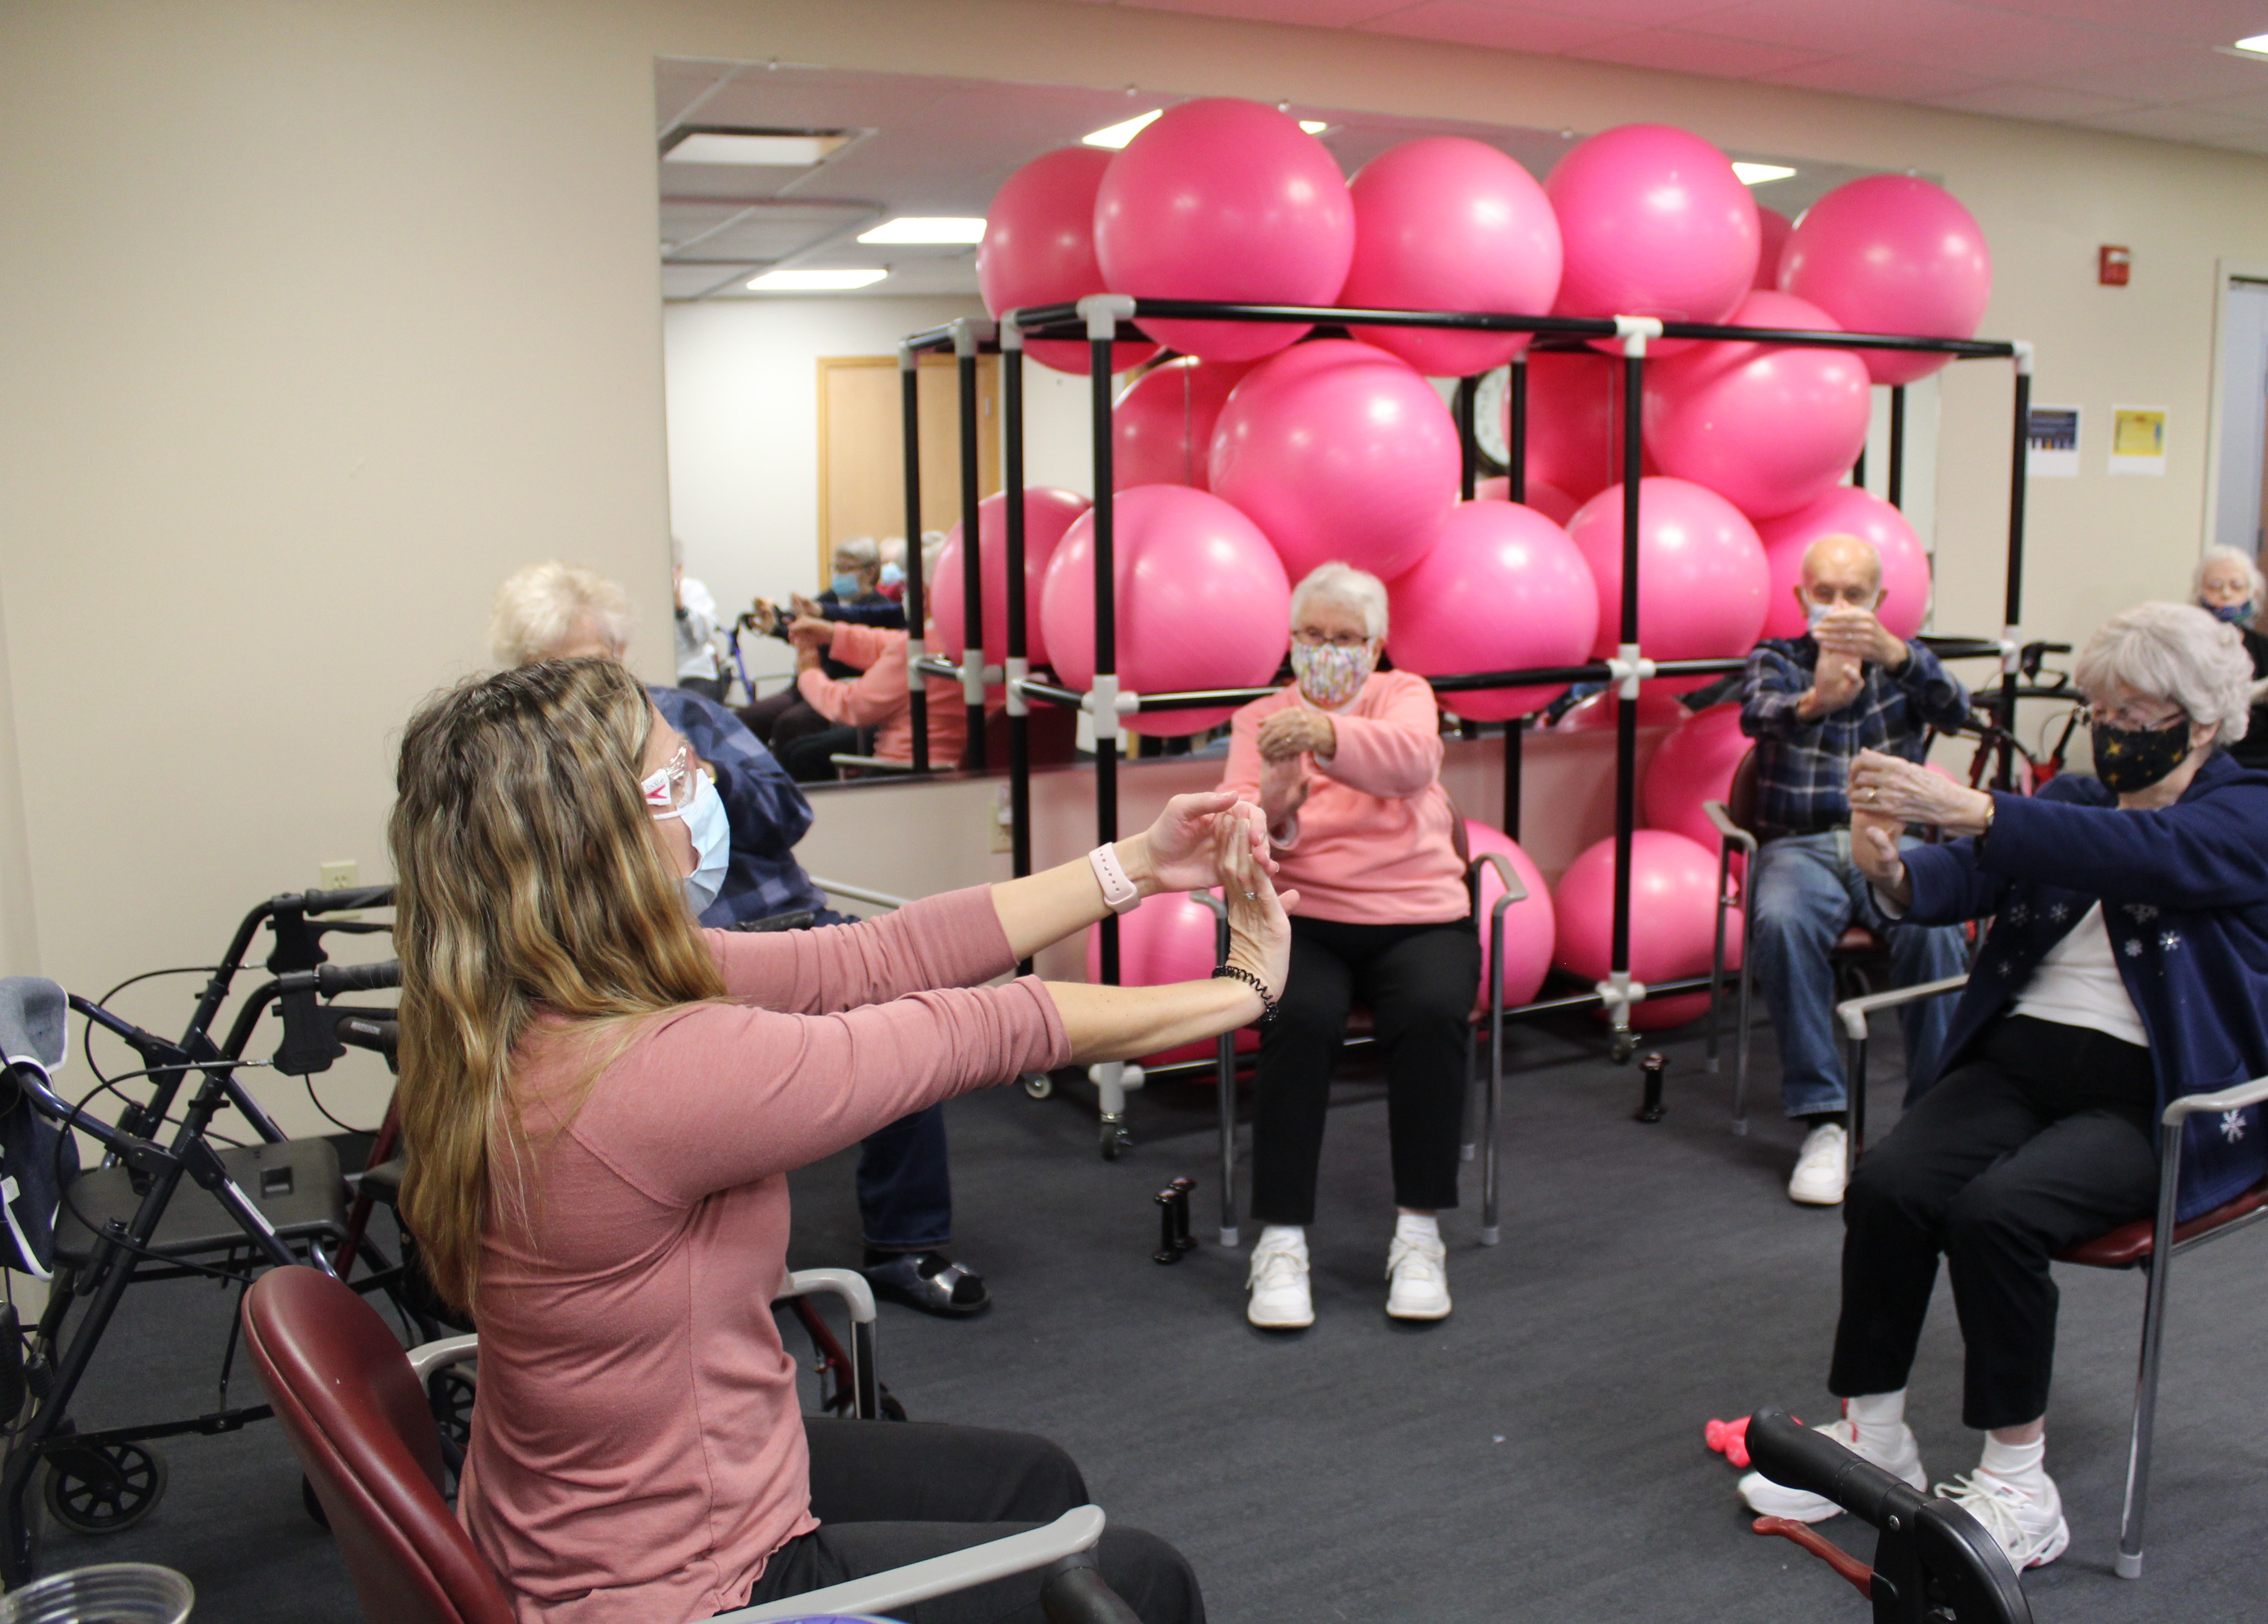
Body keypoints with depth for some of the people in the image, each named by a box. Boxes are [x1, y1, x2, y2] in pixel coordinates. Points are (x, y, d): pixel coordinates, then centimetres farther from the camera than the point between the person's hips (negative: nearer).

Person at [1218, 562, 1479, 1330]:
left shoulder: (1404, 694, 10)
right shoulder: (1260, 720, 12)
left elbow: (1410, 757, -17)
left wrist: (1327, 734, -38)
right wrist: (1270, 808, -28)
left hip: (1418, 916, 0)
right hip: (1301, 919, 0)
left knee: (1435, 1014, -30)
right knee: (1301, 1018, -32)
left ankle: (1419, 1234, -16)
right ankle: (1281, 1240, -22)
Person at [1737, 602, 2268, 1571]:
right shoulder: (2072, 800, 16)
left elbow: (2138, 853, -25)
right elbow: (1970, 877, -1)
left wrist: (1969, 809, -37)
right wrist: (1893, 871, -26)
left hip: (2156, 1098, -5)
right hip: (2023, 1055, 5)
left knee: (1996, 1211, -30)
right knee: (1886, 1184, -21)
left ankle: (2018, 1487, -14)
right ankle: (1870, 1437, -5)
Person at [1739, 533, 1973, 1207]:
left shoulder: (1903, 662, 17)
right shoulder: (1777, 659, 14)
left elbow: (1954, 708, -6)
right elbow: (1756, 713, -11)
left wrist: (1893, 653, -29)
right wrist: (1812, 703, -37)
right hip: (1799, 845, -1)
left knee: (1936, 930, -32)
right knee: (1782, 923, -35)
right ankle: (1822, 1120, -29)